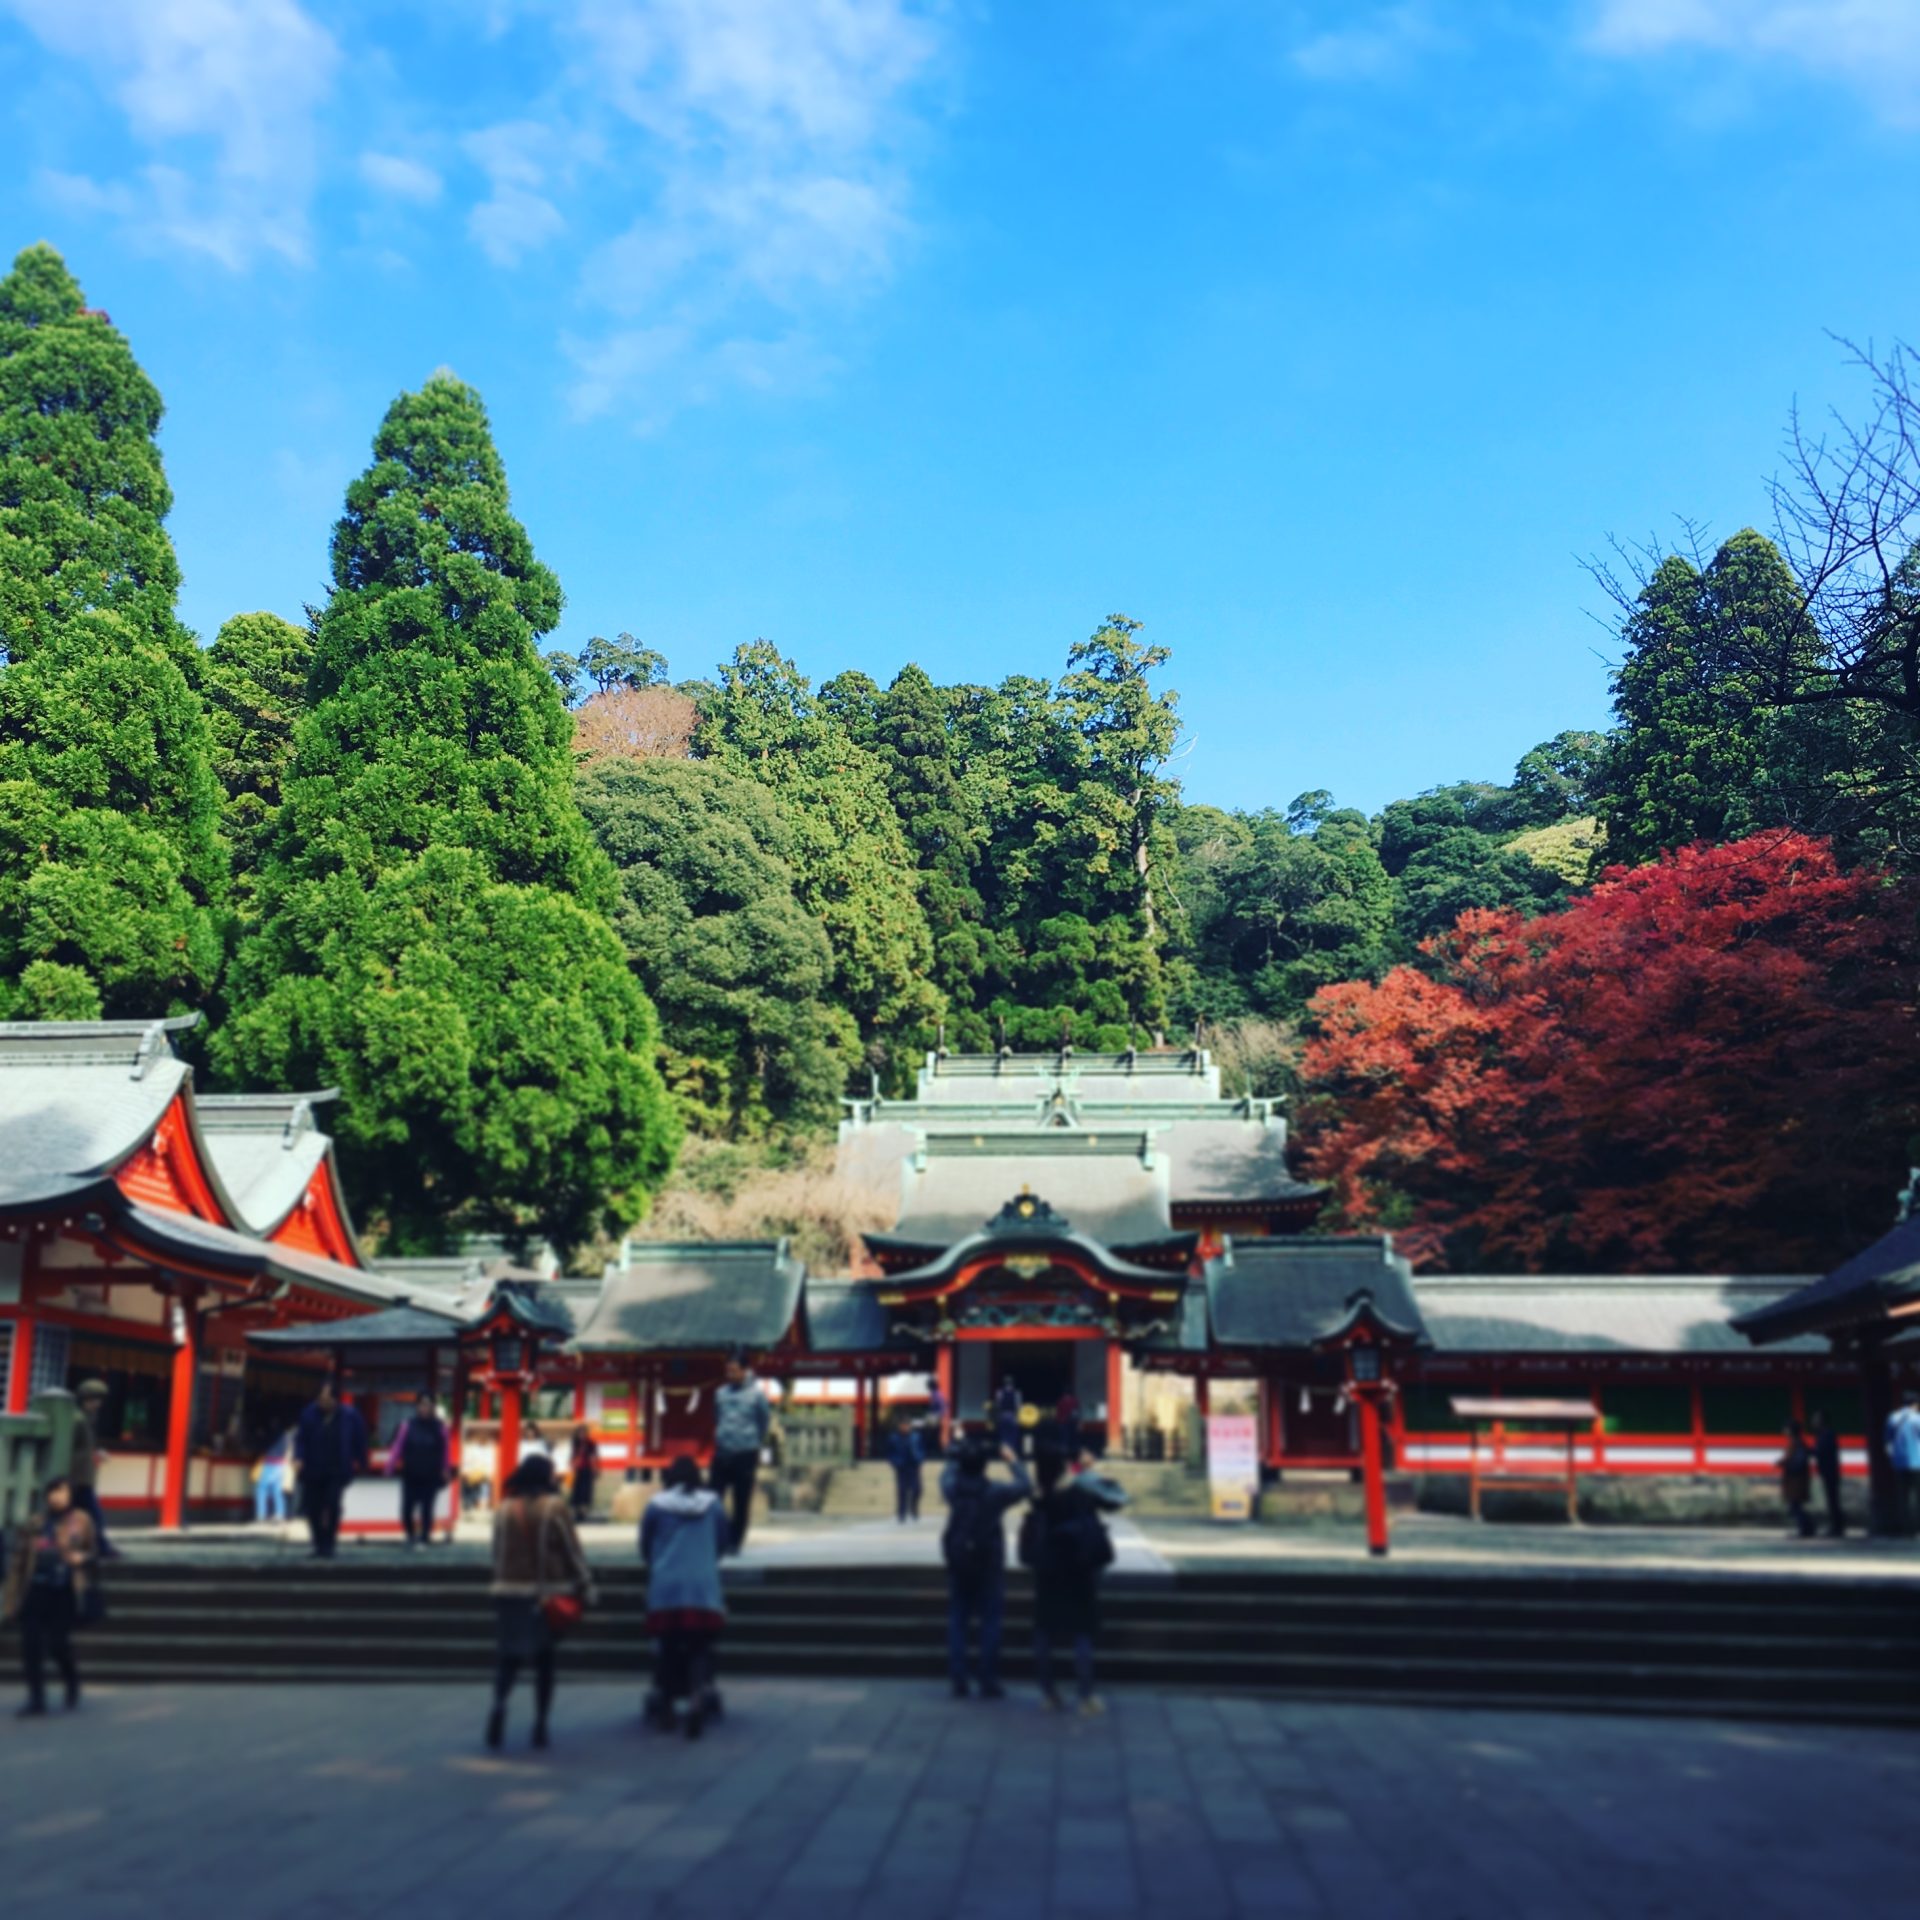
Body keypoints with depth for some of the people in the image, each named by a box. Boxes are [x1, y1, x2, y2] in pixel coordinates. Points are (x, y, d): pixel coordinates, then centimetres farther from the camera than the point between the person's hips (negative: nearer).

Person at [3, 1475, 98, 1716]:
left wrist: (82, 1557, -14)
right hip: (35, 1591, 2)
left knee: (58, 1644, -3)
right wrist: (12, 1596, 4)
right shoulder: (34, 1524, 4)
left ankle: (73, 1687, 25)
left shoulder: (81, 1521, 1)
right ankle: (36, 1698, 13)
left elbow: (93, 1551, 9)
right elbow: (18, 1560, 6)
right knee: (31, 1646, -1)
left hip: (64, 1593, -2)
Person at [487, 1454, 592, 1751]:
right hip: (549, 1593, -2)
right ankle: (540, 1726, 10)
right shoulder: (554, 1507, -8)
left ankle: (499, 1701, -20)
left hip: (510, 1593, 2)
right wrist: (585, 1586, 3)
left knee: (508, 1655, 7)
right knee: (545, 1660, 9)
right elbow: (572, 1550, -5)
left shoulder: (503, 1509, 2)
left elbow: (498, 1553, 9)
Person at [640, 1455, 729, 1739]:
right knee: (700, 1648, 0)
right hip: (704, 1590, 0)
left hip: (665, 1589, 0)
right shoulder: (713, 1504, 5)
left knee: (667, 1646, 10)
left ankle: (664, 1705, 13)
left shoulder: (656, 1505, 2)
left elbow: (645, 1546, 10)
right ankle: (699, 1696, -22)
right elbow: (723, 1543, 16)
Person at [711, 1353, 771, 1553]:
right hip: (722, 1453, 3)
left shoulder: (757, 1393, -5)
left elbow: (765, 1421, 4)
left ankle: (734, 1542, 15)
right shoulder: (721, 1392, 4)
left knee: (741, 1502, 5)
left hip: (745, 1454, -3)